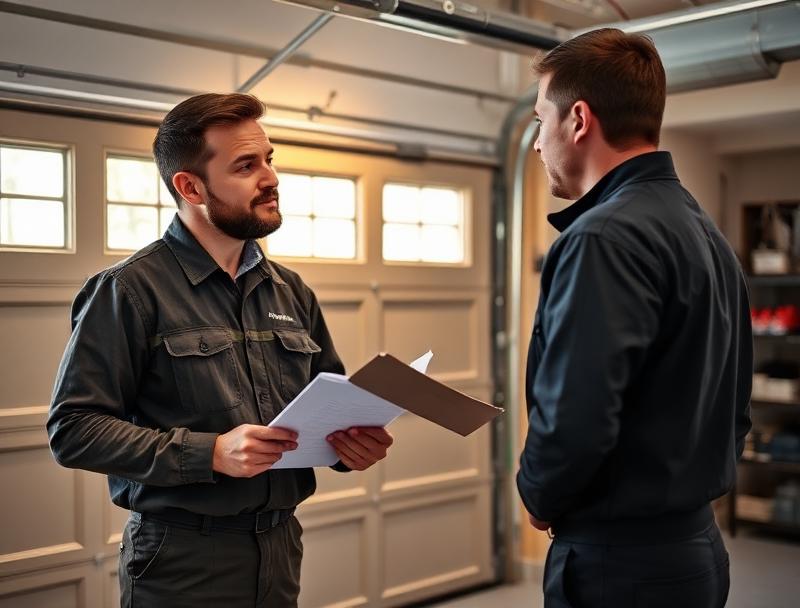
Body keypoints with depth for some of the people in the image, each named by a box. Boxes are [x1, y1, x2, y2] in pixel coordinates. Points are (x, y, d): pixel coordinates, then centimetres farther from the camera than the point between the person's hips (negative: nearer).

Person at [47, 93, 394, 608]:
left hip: (281, 547, 6)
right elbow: (73, 428, -14)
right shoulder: (131, 290, -10)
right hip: (183, 562, -5)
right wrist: (210, 453, -22)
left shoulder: (293, 292, 8)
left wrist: (350, 439, -7)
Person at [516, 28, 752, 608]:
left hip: (623, 560, -9)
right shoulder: (709, 235, 9)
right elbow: (733, 410, 15)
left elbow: (572, 423, -27)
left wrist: (540, 497, -8)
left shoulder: (605, 238, -20)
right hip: (698, 544, 9)